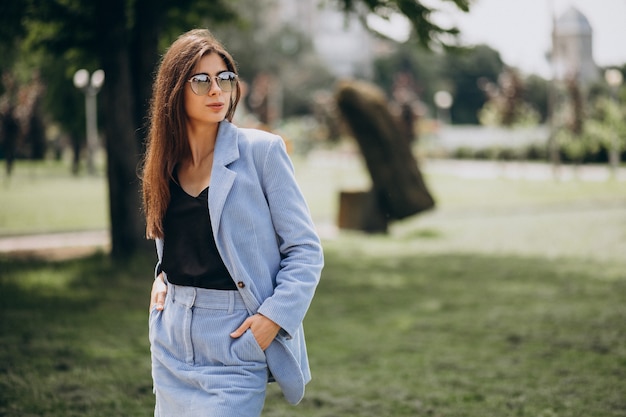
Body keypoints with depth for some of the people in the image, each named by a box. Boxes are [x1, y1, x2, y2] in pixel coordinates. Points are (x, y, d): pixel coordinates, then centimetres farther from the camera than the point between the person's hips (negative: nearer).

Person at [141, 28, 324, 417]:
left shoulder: (262, 150, -8)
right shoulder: (168, 163, 8)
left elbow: (305, 250, -8)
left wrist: (273, 317, -18)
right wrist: (162, 276, 5)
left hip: (234, 344, -6)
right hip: (173, 341, 6)